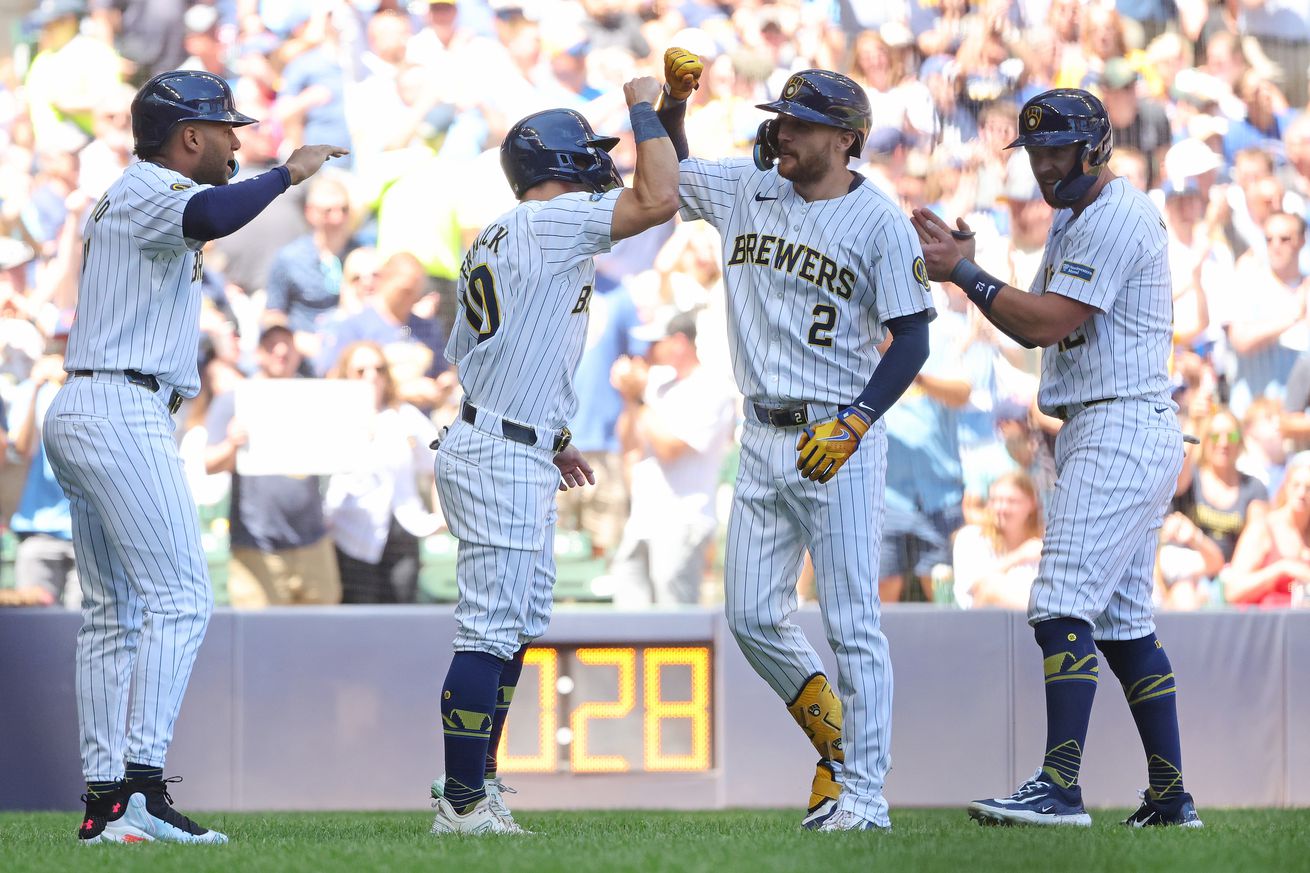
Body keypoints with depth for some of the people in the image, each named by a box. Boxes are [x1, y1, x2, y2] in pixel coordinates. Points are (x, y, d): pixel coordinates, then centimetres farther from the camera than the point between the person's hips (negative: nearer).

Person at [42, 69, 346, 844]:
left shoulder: (125, 198, 23)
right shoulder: (152, 191, -9)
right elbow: (210, 217, -31)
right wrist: (287, 173, -22)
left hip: (77, 412, 11)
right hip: (125, 412, -11)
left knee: (115, 614, 9)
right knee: (180, 600, -14)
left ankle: (104, 801, 6)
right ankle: (141, 785, -22)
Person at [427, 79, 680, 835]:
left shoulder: (493, 241, 18)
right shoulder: (550, 221, -11)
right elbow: (659, 200, -20)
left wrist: (546, 443, 27)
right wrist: (644, 107, -6)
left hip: (519, 455, 10)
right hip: (502, 459, -10)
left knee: (519, 625, 16)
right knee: (493, 628, -10)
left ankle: (476, 784, 21)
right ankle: (463, 801, -10)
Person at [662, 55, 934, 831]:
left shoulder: (881, 223, -9)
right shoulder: (747, 190, 8)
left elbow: (911, 341, -11)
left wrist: (854, 424, -22)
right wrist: (674, 98, 5)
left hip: (841, 441, -6)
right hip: (766, 439, 6)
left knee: (852, 621, -7)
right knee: (753, 618, 6)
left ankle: (864, 794, -3)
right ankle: (838, 745, 25)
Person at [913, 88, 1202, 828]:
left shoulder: (1115, 218, -13)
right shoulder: (1075, 219, 20)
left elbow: (1047, 322, -19)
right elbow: (1035, 330, 19)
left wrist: (965, 273, -11)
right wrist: (967, 268, 6)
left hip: (1123, 427, -11)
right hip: (1097, 433, 11)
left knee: (1065, 604, -18)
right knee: (1123, 619, 12)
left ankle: (1061, 787, -24)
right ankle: (1170, 796, 15)